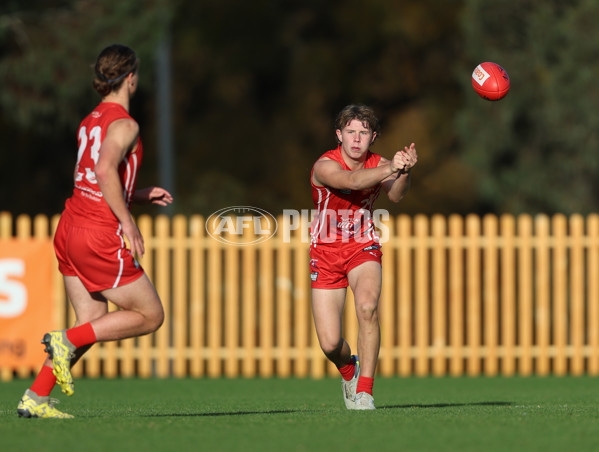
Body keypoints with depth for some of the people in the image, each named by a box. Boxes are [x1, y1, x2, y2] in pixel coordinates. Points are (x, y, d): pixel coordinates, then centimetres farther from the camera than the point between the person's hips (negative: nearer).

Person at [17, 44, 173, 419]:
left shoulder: (90, 122, 15)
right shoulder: (124, 124, -11)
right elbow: (105, 170, -28)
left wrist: (142, 195, 25)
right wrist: (127, 221, -23)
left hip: (71, 227, 8)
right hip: (101, 237, -8)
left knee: (94, 321, 12)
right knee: (150, 316, 4)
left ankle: (36, 398, 4)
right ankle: (66, 341, -7)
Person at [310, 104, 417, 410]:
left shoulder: (379, 165, -9)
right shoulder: (325, 165, -20)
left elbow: (396, 195, -30)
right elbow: (352, 181, -41)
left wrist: (405, 171, -53)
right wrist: (390, 169, -59)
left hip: (364, 247, 1)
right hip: (325, 253, -1)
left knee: (367, 307, -31)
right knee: (330, 344, -6)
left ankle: (364, 391, -23)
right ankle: (349, 371, 32)